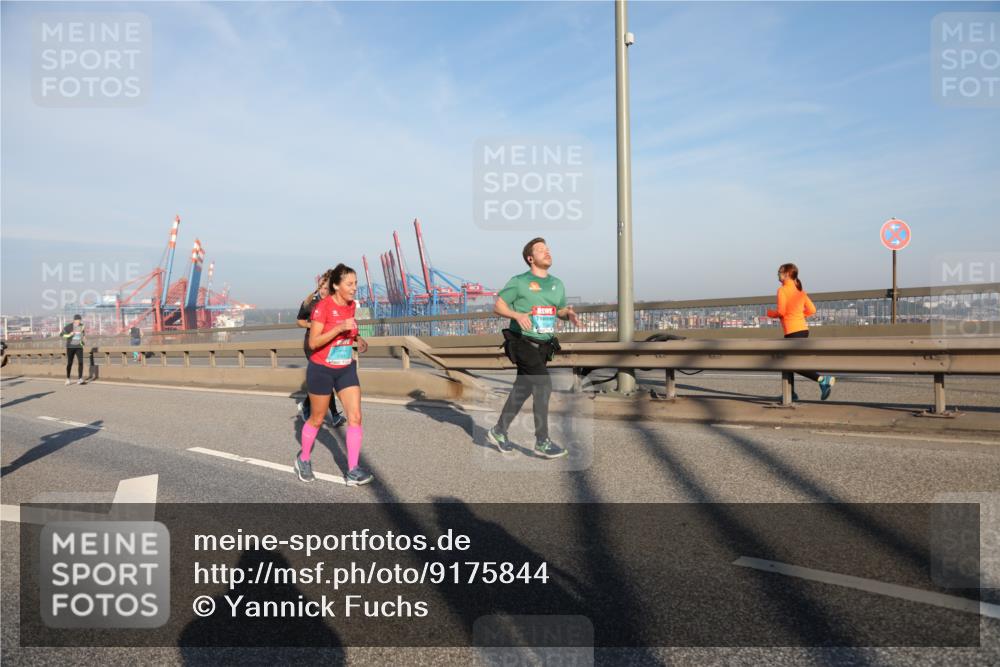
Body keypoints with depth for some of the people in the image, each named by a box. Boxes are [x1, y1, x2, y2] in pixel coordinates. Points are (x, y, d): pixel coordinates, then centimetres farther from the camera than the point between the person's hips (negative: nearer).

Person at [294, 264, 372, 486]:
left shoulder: (351, 305, 1)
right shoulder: (322, 306, -18)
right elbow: (313, 343, -21)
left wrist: (357, 339, -1)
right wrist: (339, 328, -31)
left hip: (346, 369, 5)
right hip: (321, 370, -5)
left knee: (355, 416, -8)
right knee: (317, 419, 11)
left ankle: (353, 471, -5)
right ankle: (303, 459, 36)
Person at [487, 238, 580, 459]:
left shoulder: (557, 284, 11)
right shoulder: (519, 282, -5)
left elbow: (561, 310, 21)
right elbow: (498, 306, -4)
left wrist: (569, 314, -4)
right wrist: (517, 315, -23)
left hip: (543, 346, 6)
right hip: (523, 343, -6)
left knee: (522, 390, 12)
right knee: (543, 385, -17)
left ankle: (498, 432, 27)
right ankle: (542, 442, -10)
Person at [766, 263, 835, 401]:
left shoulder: (782, 290, -8)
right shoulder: (800, 290, 13)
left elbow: (781, 312, -15)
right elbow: (812, 310, 9)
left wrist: (770, 313, 4)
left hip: (793, 331, -8)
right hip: (803, 329, 8)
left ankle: (823, 380, -18)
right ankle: (790, 394, 20)